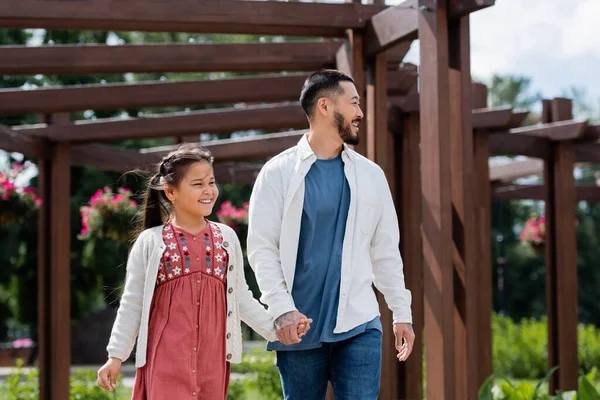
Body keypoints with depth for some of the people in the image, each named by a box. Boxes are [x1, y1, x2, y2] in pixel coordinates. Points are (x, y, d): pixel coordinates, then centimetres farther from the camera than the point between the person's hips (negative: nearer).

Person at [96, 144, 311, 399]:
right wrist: (116, 355, 1)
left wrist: (274, 328, 4)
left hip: (211, 357, 4)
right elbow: (132, 303, 3)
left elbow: (240, 296, 13)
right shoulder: (150, 242, -1)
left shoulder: (226, 238, 8)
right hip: (167, 358, -3)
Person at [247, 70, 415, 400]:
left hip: (359, 325, 2)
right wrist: (282, 310, -16)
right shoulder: (279, 172, 0)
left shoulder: (370, 175, 10)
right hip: (299, 327, -2)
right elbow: (261, 248, -5)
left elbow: (385, 251, 13)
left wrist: (401, 313, 7)